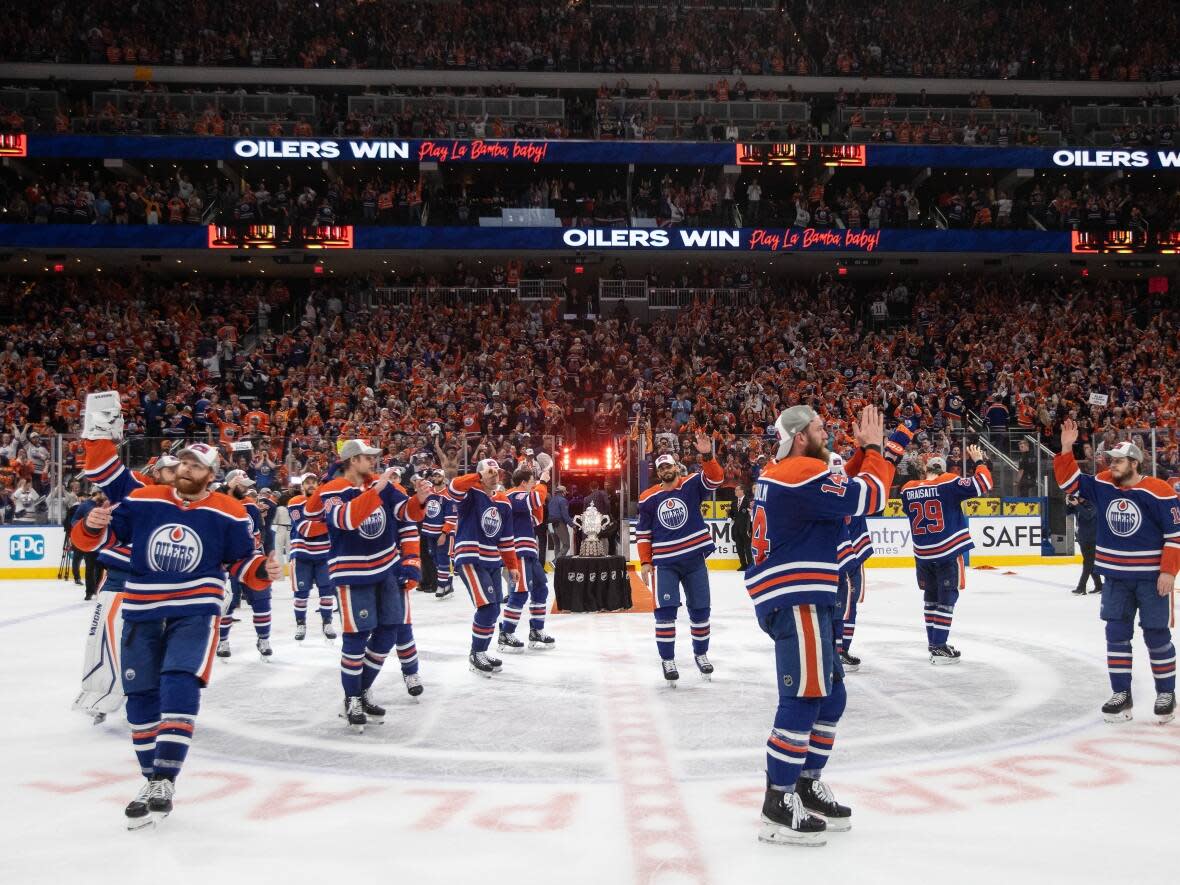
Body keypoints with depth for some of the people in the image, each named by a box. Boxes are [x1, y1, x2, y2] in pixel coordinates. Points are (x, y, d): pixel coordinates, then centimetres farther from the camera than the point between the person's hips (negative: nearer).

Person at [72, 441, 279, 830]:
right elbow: (96, 538, 2)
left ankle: (165, 780, -13)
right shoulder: (142, 500, 0)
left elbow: (243, 560, 3)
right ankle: (152, 779, 25)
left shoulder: (228, 513, -4)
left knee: (180, 684, -19)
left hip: (195, 611, -3)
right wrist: (92, 526, -20)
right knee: (141, 695, 9)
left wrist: (264, 571, -17)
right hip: (142, 611, 3)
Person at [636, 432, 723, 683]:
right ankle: (667, 660, 5)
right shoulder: (648, 498, 1)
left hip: (694, 558, 1)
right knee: (665, 611, -7)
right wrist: (645, 562, -1)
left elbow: (715, 478, -18)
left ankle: (701, 653, 29)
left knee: (700, 609, 10)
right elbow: (643, 533, 5)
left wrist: (706, 455, -35)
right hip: (664, 563, 0)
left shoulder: (691, 485, -1)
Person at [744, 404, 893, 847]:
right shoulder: (803, 473, -14)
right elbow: (869, 498, -14)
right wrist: (875, 448, -1)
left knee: (830, 696, 15)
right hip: (796, 602, -11)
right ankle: (778, 808, -5)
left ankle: (806, 788, 24)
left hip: (799, 600, 11)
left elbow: (847, 492, 22)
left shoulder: (779, 475, 18)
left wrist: (861, 451, 14)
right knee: (804, 700, -9)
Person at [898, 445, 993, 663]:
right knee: (947, 597, 1)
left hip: (922, 554, 5)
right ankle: (939, 648, -1)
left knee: (931, 597, 17)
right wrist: (979, 462, 2)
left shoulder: (908, 489, 2)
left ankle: (934, 642, 24)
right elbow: (983, 485, -13)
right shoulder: (949, 483, -10)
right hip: (948, 552, -5)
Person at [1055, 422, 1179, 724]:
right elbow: (1069, 481, 1)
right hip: (1115, 577, 5)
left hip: (1151, 577, -4)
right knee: (1117, 634, 6)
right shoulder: (1102, 484, -1)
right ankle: (1121, 695, 15)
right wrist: (1066, 449, -12)